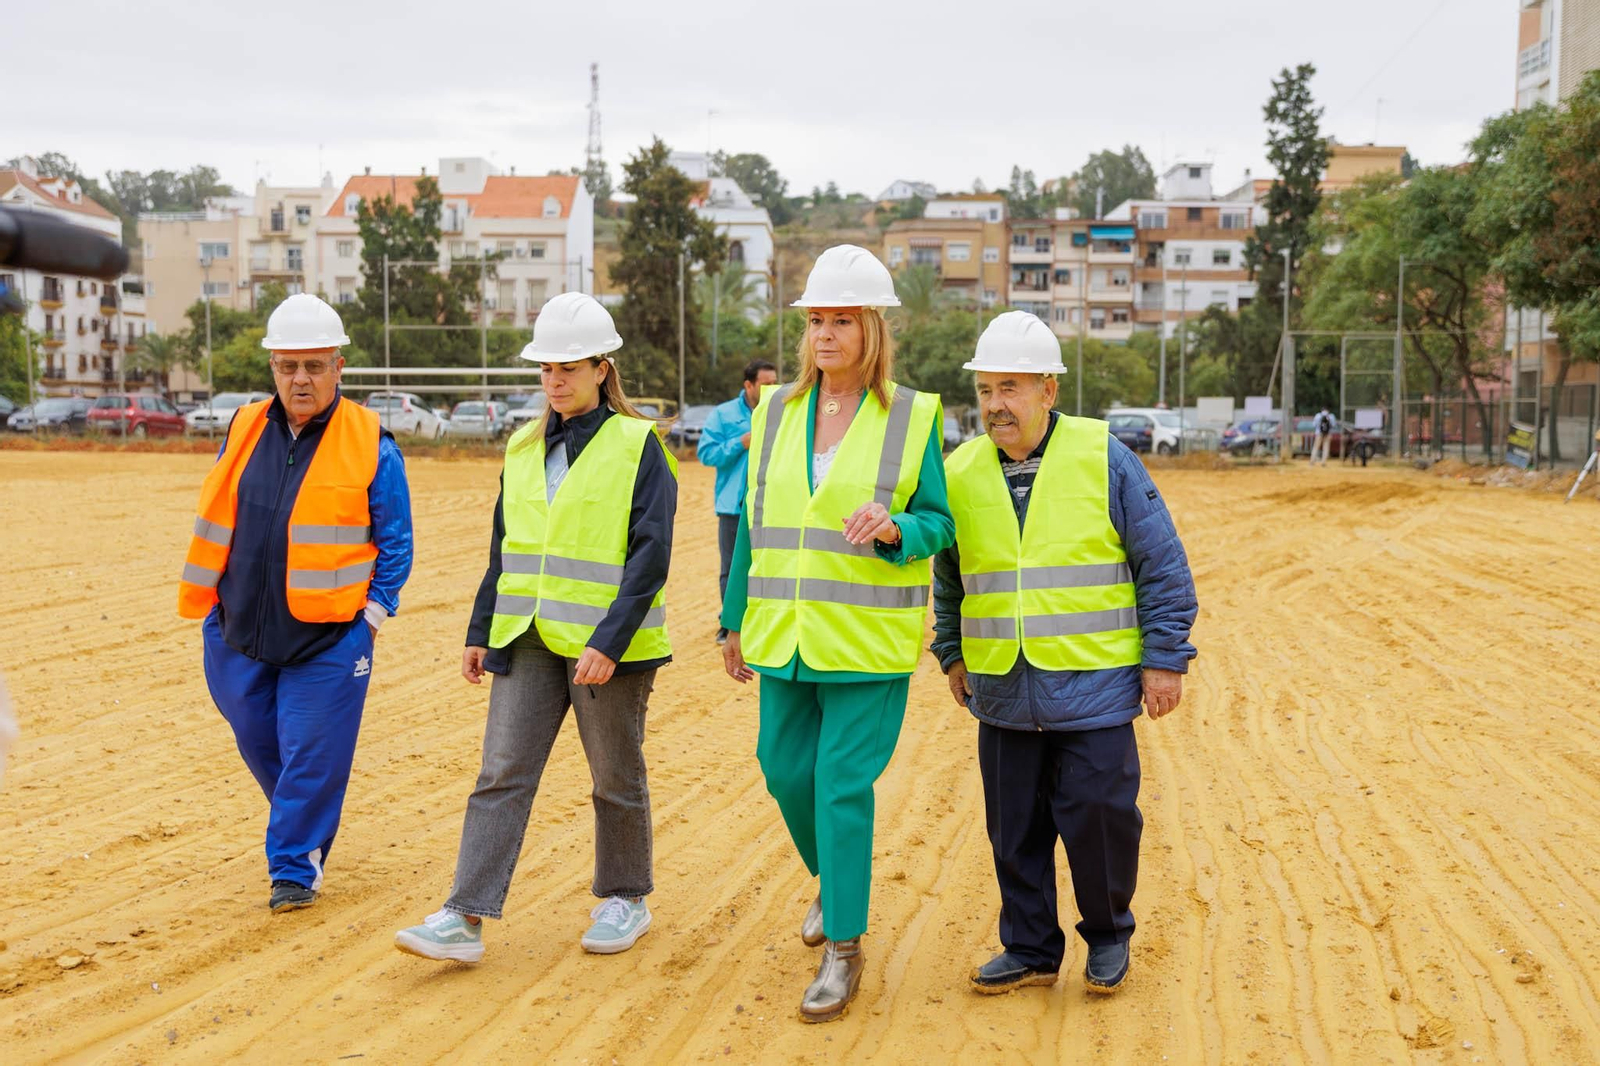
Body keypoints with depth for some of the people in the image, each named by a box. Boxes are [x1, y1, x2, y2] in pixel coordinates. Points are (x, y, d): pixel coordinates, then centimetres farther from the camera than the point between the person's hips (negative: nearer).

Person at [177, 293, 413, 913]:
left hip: (330, 635, -4)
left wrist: (374, 613, -6)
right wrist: (207, 603, 12)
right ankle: (304, 828, 41)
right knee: (258, 740, 16)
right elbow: (214, 523, 15)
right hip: (240, 629, 5)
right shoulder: (245, 430, 6)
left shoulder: (370, 444, -5)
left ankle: (296, 867, 14)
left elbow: (395, 542, -1)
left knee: (311, 754, -1)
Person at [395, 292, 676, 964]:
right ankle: (465, 919, -2)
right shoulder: (524, 448, 11)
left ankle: (625, 901, 27)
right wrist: (481, 632, 13)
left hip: (607, 646, -5)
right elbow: (504, 550, 17)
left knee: (615, 778, 9)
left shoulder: (638, 446, -7)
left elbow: (650, 554, -13)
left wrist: (609, 641, -20)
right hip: (529, 639, 5)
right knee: (501, 774, -2)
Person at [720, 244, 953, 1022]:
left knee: (842, 784, -6)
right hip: (785, 637, 5)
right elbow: (754, 525, 12)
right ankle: (833, 881, 41)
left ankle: (844, 950, 8)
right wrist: (737, 622, 14)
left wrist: (894, 527, -23)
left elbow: (940, 523, -1)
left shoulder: (912, 418, -4)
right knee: (786, 771, 11)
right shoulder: (776, 412, 7)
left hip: (866, 643, -4)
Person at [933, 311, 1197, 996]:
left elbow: (1163, 565, -2)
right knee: (1014, 828, 8)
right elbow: (949, 576, 20)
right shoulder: (961, 472, 4)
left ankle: (1108, 935, 24)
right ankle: (1030, 949, 24)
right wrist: (952, 654, 19)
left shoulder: (1104, 459, -6)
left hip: (1094, 687, -3)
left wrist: (1164, 658, -5)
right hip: (1003, 691, 3)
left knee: (1099, 816, -1)